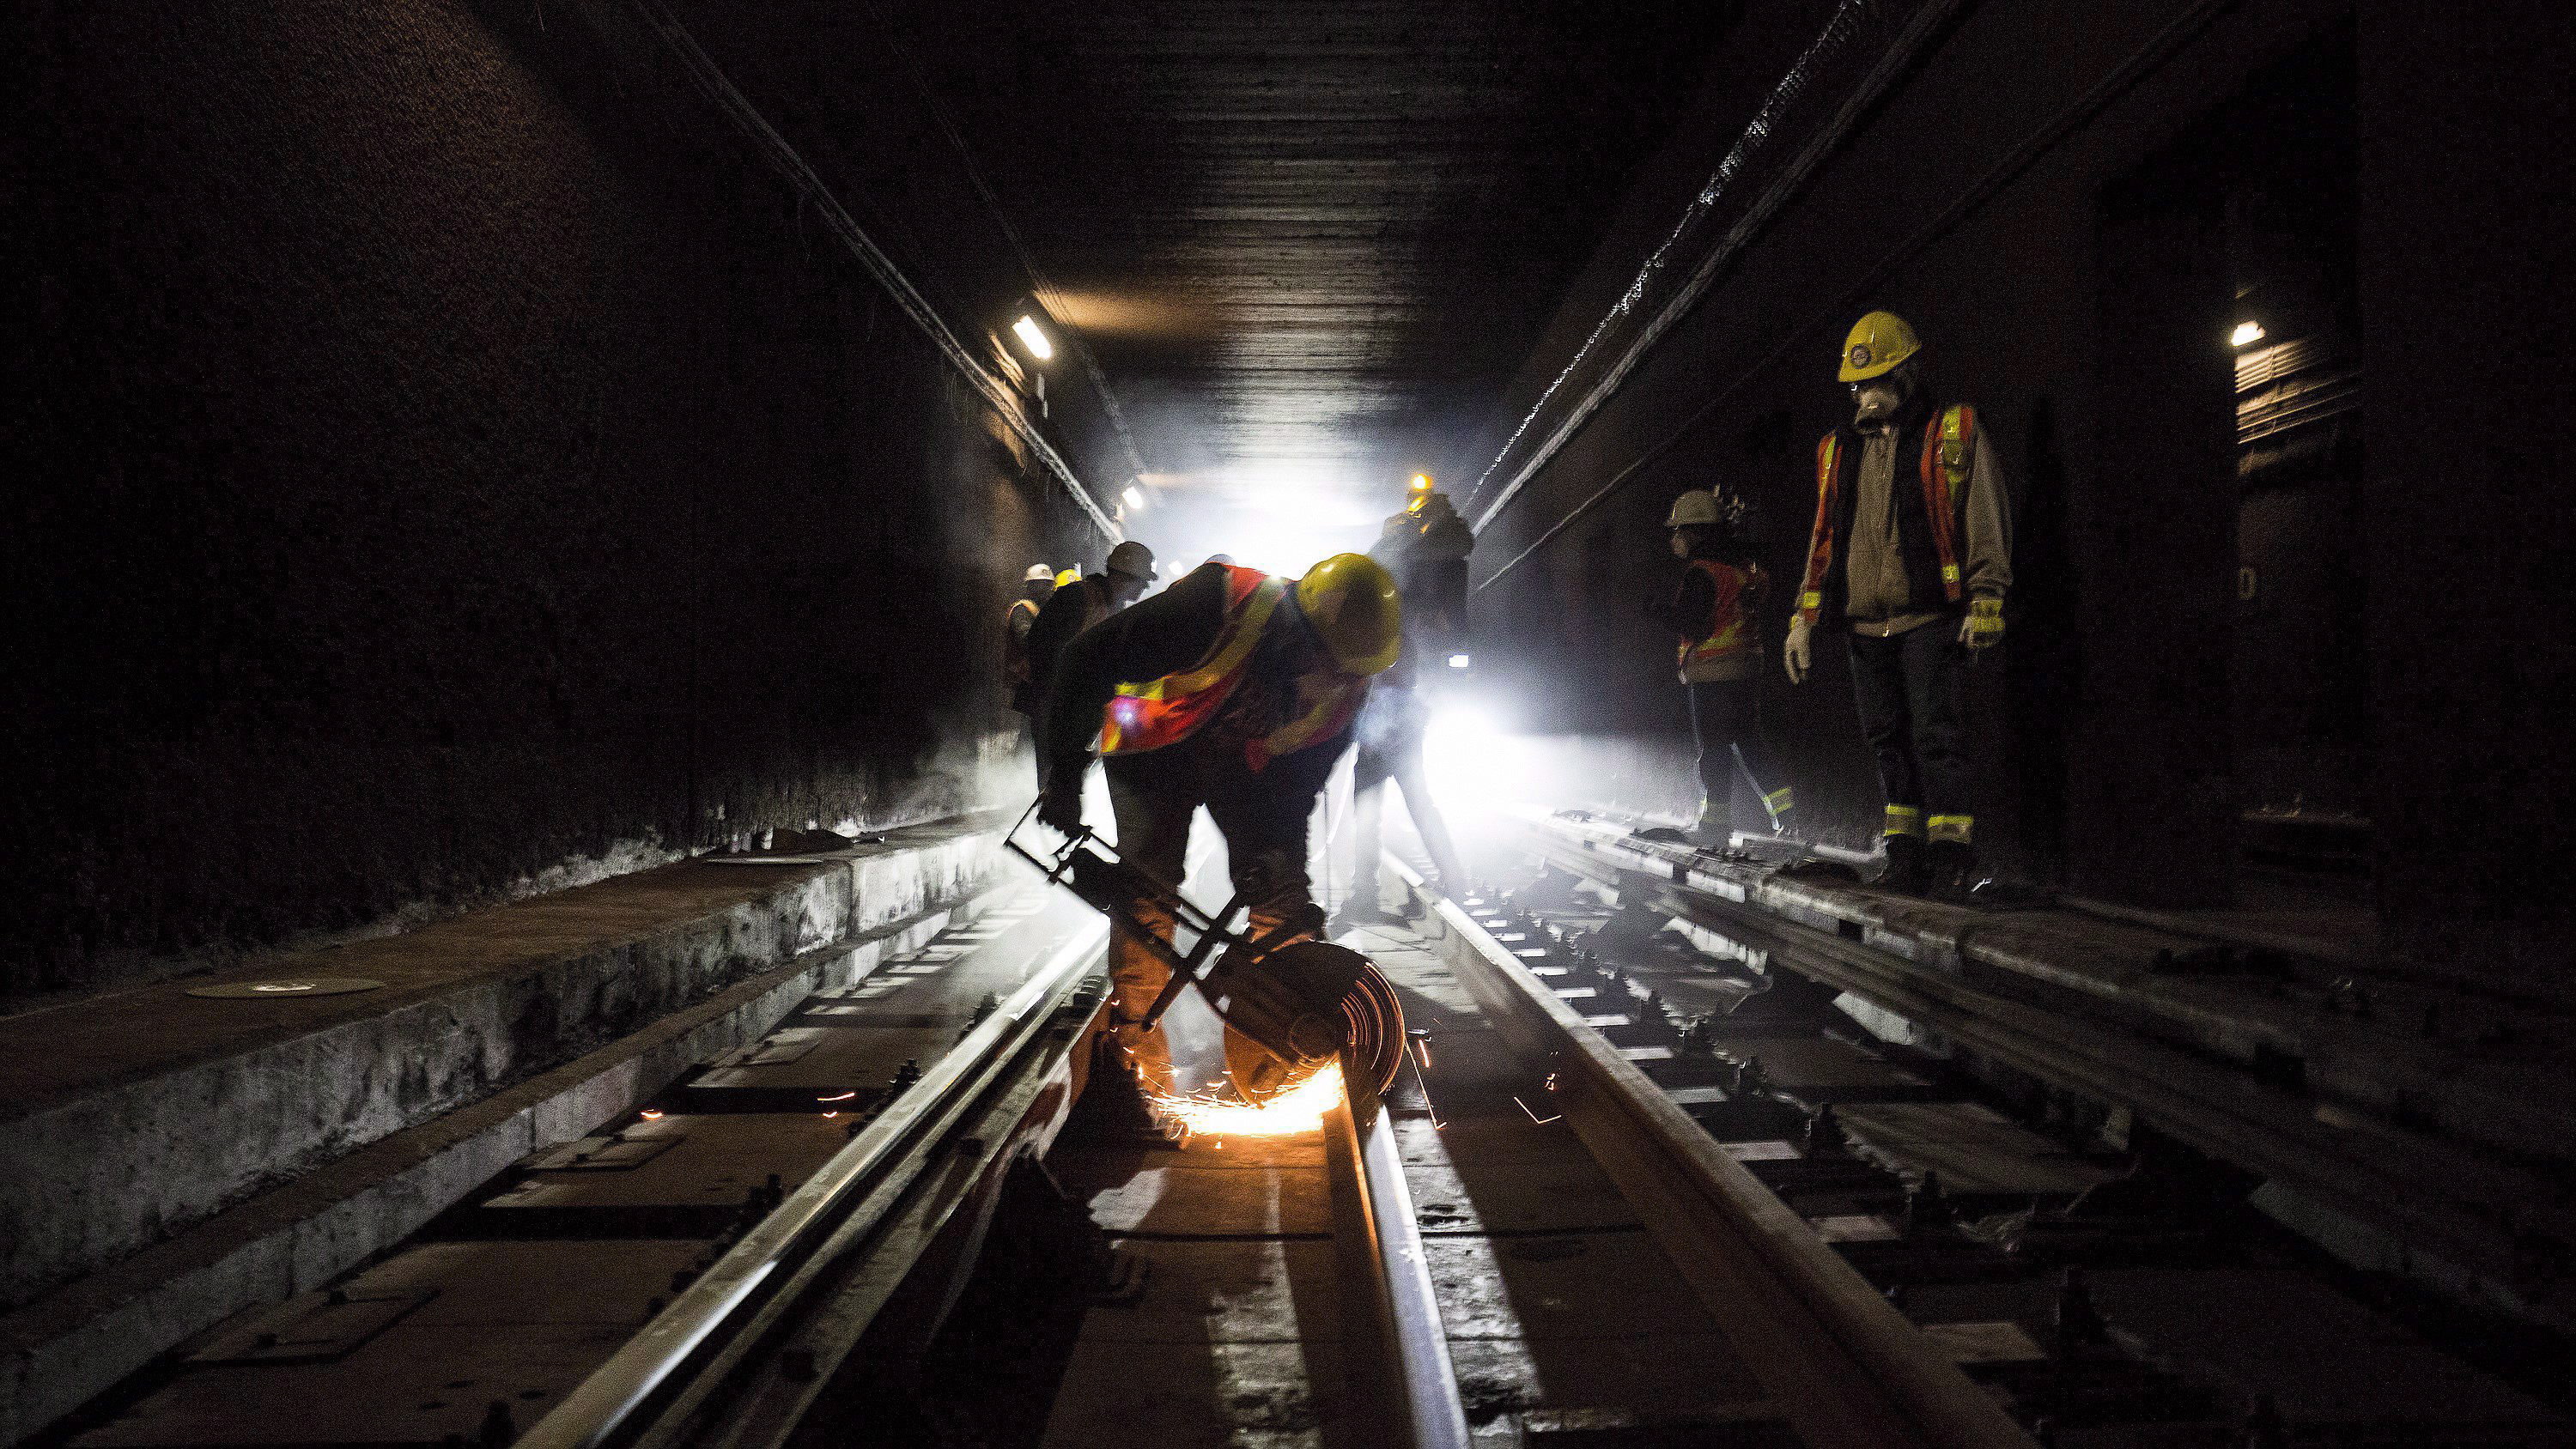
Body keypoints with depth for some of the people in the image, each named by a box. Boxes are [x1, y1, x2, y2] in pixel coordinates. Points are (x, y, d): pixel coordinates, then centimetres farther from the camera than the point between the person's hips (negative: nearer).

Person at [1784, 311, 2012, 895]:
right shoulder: (1838, 452, 18)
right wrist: (1806, 617, 11)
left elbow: (1987, 522, -1)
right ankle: (1906, 851, 11)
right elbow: (1823, 540, 19)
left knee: (1935, 733, -11)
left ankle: (1952, 851, -7)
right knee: (1887, 737, 6)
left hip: (1928, 619, -5)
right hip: (1864, 624, 5)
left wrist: (1985, 603, -10)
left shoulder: (1955, 434, 4)